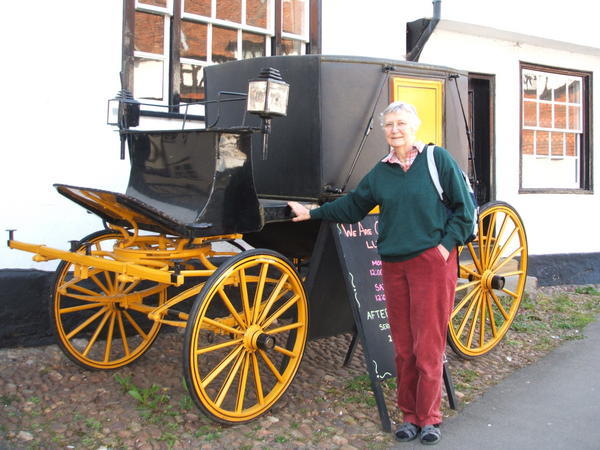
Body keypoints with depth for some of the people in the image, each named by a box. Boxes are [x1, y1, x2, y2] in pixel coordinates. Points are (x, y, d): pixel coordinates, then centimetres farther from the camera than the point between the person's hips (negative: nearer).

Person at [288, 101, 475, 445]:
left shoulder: (438, 159, -2)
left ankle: (430, 418, 14)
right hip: (394, 265, 5)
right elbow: (352, 206, 20)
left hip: (432, 261, -4)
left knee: (428, 345, -1)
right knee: (403, 346, 9)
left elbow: (464, 206, -1)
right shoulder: (380, 172, 12)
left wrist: (448, 243, -9)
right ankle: (410, 414, 22)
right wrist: (313, 213, 20)